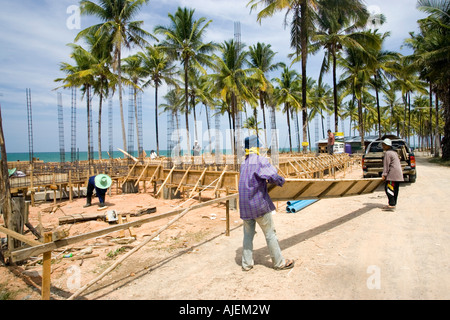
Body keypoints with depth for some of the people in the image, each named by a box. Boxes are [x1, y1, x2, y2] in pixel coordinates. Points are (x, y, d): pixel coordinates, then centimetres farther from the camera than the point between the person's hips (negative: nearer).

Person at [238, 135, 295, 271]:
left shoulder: (243, 164, 10)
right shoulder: (261, 161, -10)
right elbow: (273, 176, -19)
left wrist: (268, 180, 14)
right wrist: (281, 181, 0)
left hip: (244, 205, 6)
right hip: (259, 204, -5)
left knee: (248, 234, 16)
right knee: (270, 234, 7)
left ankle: (246, 263, 22)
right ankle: (279, 262, 20)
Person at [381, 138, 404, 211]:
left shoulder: (388, 153, -10)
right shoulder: (394, 152, 22)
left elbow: (386, 165, -15)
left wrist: (384, 174, -15)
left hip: (392, 174, -10)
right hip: (398, 174, 10)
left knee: (388, 188, -11)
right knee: (395, 189, 12)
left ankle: (391, 205, -15)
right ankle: (393, 204, 17)